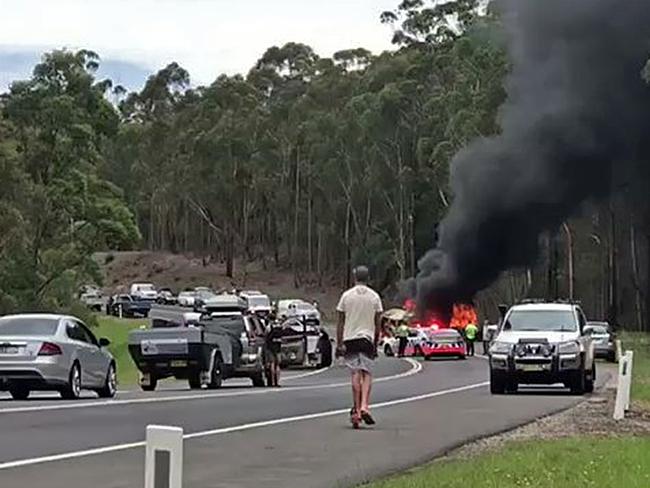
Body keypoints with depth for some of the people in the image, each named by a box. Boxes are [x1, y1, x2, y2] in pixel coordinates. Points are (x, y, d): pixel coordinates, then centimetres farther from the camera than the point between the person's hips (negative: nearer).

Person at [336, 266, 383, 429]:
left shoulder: (346, 296, 2)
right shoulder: (374, 296, 4)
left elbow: (340, 322, 1)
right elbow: (378, 324, 5)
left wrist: (339, 344, 4)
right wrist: (376, 344, 13)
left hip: (350, 339, 0)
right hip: (367, 338, 0)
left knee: (355, 374, 2)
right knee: (367, 373, 2)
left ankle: (356, 410, -2)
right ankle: (364, 406, -15)